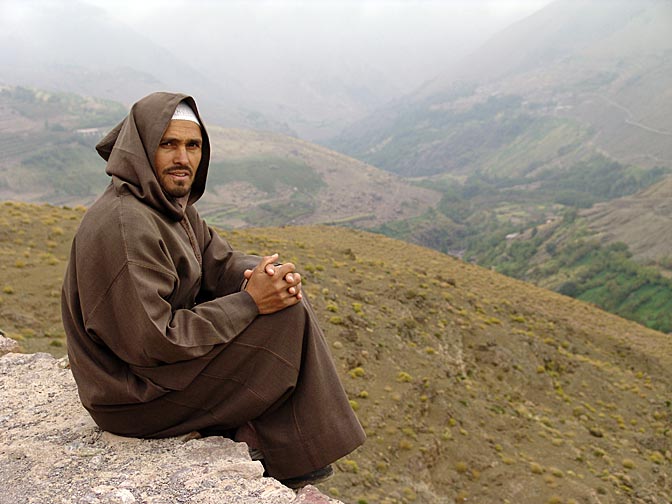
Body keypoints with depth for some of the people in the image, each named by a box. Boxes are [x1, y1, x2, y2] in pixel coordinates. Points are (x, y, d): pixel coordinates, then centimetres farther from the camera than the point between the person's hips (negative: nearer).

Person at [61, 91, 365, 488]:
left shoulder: (173, 203, 4)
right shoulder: (125, 225, -26)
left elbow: (220, 263, 6)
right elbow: (151, 342, -28)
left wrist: (267, 273, -17)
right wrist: (250, 302, -24)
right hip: (137, 399, -10)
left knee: (283, 295, 9)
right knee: (287, 316, -16)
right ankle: (288, 458, 3)